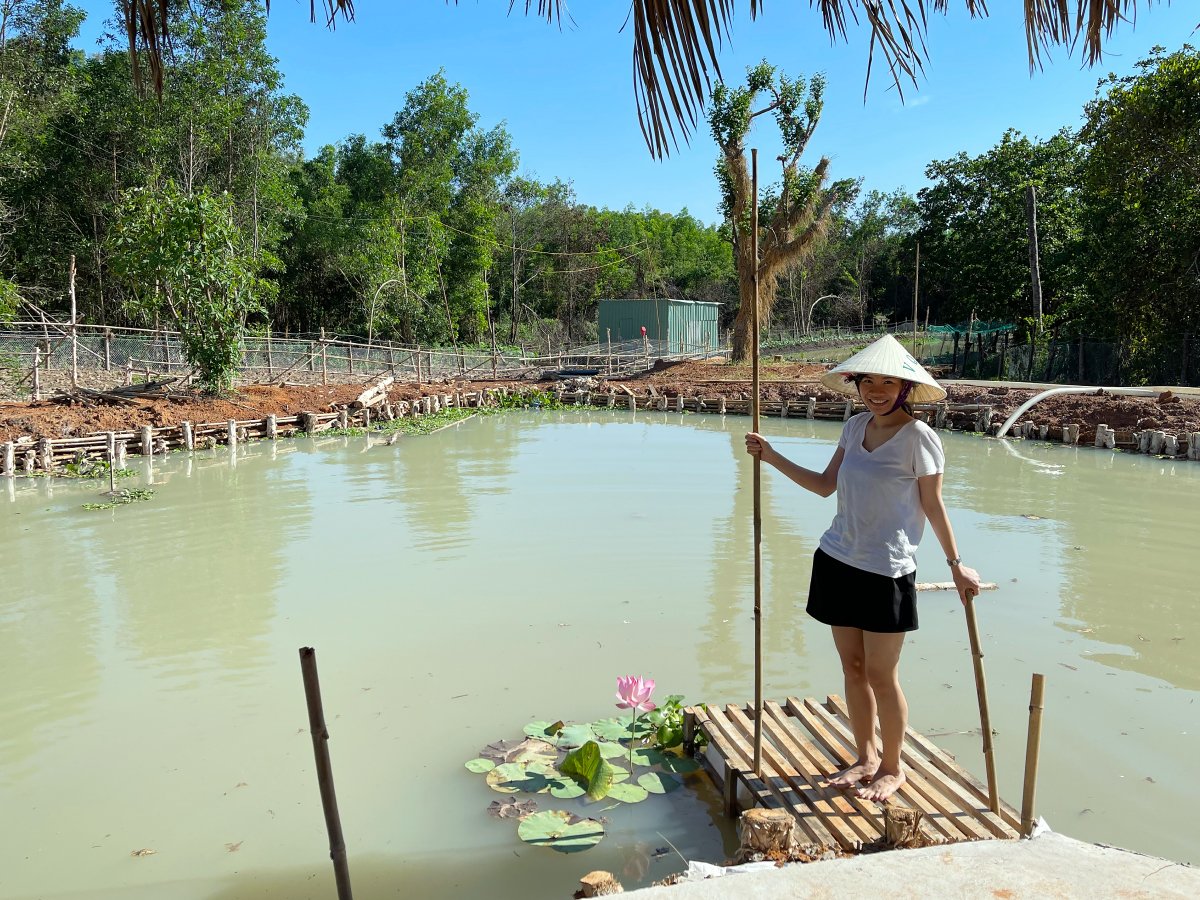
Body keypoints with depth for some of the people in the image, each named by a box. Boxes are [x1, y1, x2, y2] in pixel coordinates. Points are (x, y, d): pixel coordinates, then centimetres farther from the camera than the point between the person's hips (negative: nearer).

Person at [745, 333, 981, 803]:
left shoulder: (919, 437, -10)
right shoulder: (855, 426, 7)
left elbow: (933, 507, -3)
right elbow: (825, 485, 14)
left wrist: (956, 563, -1)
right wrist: (771, 456, 10)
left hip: (886, 571, -6)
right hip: (838, 561, 6)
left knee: (881, 675, 4)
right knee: (852, 667, 13)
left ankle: (892, 768, 24)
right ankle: (865, 758, 30)